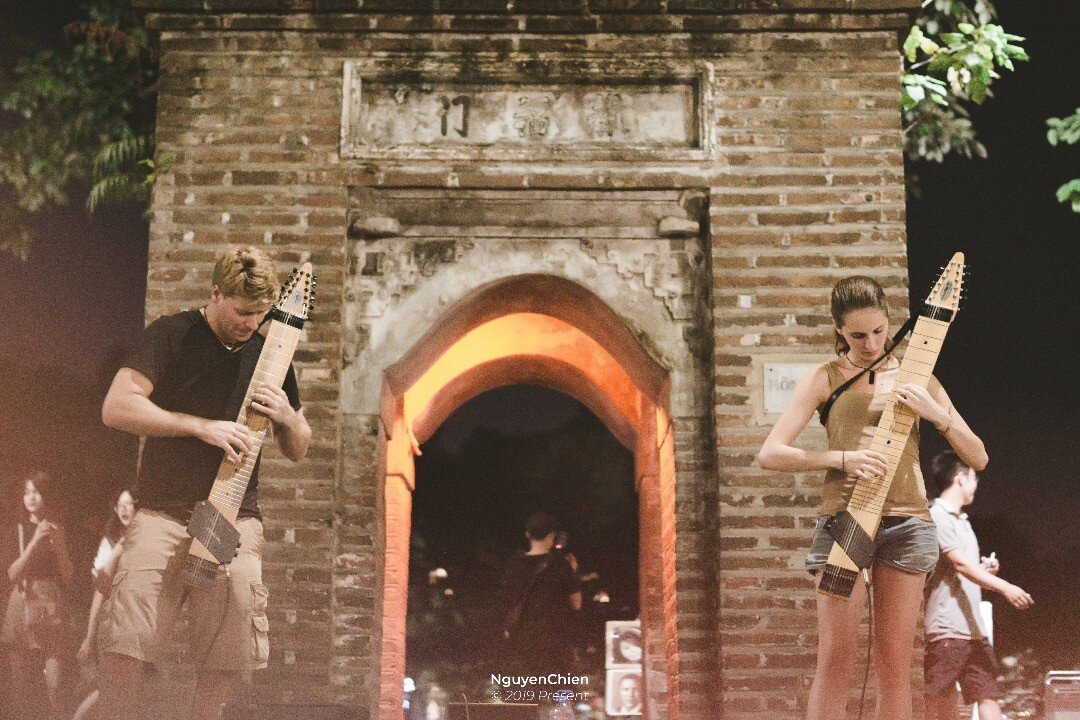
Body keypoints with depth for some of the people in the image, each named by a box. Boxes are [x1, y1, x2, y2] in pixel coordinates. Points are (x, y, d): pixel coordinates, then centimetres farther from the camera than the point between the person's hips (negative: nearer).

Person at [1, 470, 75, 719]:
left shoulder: (56, 528, 10)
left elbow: (68, 576, 7)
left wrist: (59, 545, -8)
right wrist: (35, 542, -14)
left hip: (50, 606, 0)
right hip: (21, 605, 0)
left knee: (54, 684, -11)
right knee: (21, 682, -2)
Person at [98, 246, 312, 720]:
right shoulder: (172, 335, 2)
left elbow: (298, 451, 20)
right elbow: (116, 407, -10)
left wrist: (288, 418, -3)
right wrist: (203, 425, -16)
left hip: (236, 518, 3)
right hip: (163, 511, -3)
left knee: (229, 652, -7)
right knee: (129, 634, -17)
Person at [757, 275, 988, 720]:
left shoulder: (915, 378, 11)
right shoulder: (825, 378, 5)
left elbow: (977, 458, 8)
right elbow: (769, 454, -2)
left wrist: (935, 412, -8)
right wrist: (842, 457, -14)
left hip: (906, 522, 2)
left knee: (894, 664, 3)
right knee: (835, 660, -5)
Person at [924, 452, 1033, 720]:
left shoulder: (962, 522, 22)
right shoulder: (937, 515, -6)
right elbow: (959, 563, -18)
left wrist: (986, 569, 8)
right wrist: (1004, 587, -25)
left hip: (974, 627, 9)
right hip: (947, 627, -9)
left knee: (989, 698, 2)